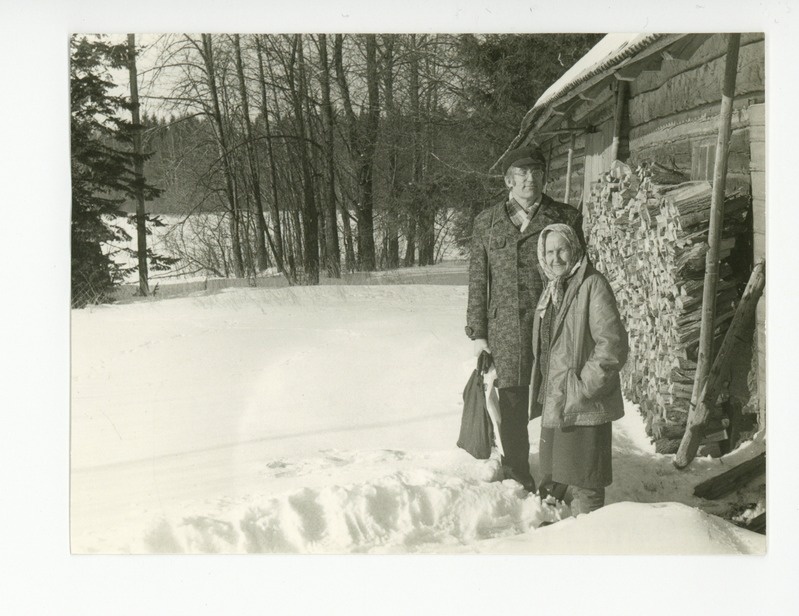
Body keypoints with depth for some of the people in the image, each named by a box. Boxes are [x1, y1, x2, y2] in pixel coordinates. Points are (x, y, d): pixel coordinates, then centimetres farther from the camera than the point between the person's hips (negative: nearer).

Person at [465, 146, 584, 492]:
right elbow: (477, 280, 10)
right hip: (505, 330, 2)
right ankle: (517, 479, 23)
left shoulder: (567, 219, 5)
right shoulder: (487, 223, 9)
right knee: (511, 406, 7)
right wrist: (477, 332, 5)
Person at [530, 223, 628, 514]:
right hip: (554, 402, 9)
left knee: (585, 483, 3)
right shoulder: (551, 291, 11)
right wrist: (543, 390, 15)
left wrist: (583, 388, -20)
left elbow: (613, 345, -21)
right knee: (552, 476, 22)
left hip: (583, 407, -8)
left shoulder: (592, 285, -15)